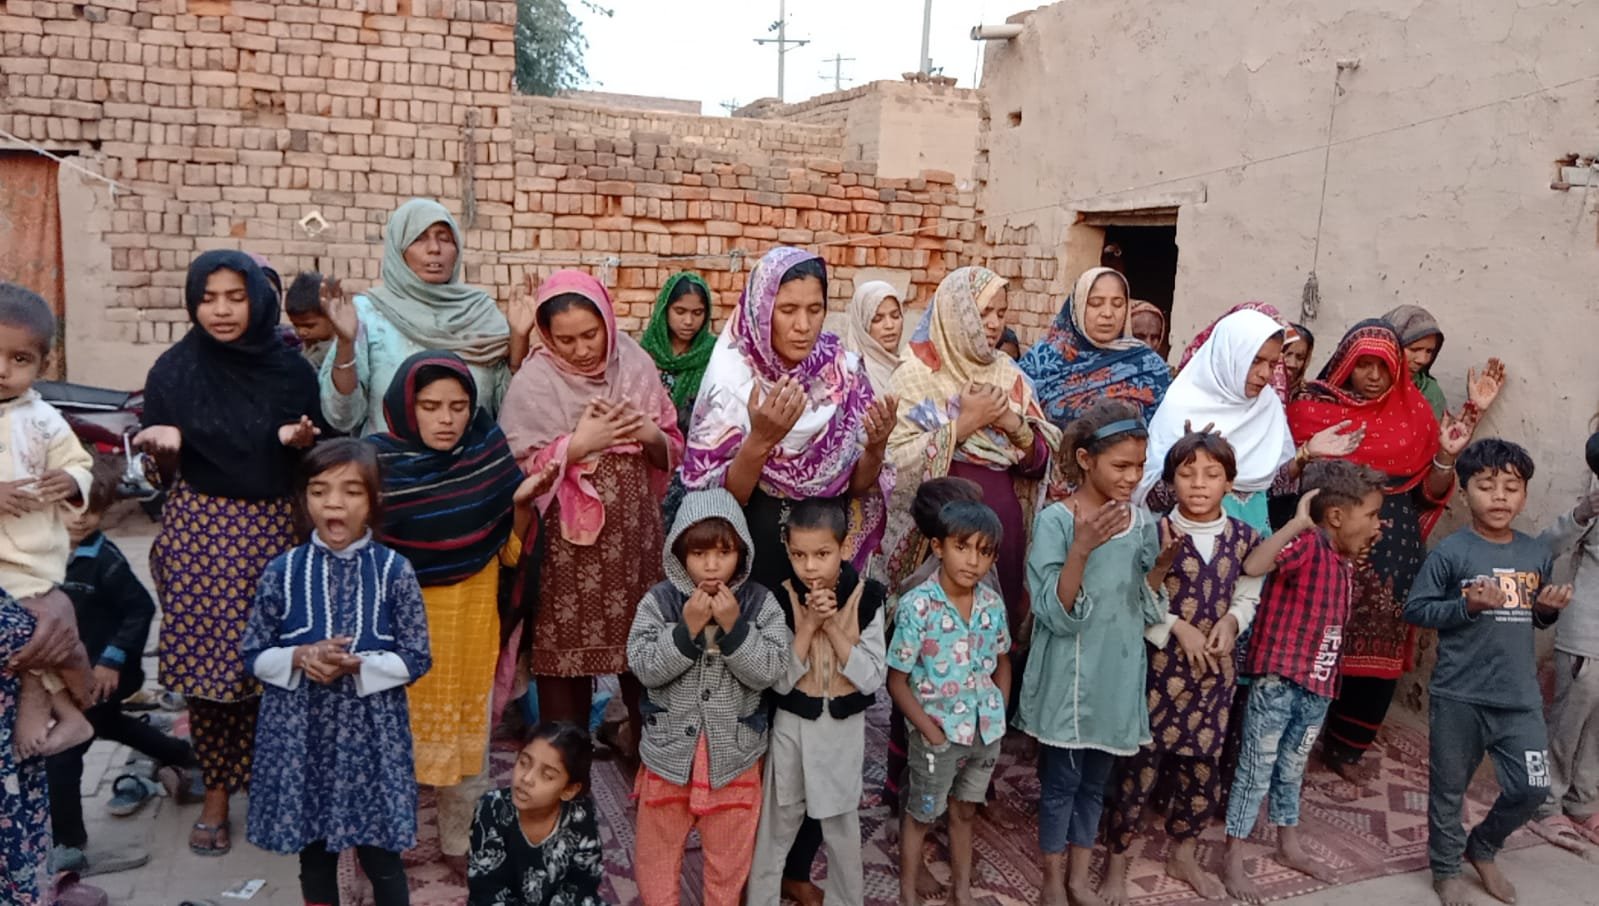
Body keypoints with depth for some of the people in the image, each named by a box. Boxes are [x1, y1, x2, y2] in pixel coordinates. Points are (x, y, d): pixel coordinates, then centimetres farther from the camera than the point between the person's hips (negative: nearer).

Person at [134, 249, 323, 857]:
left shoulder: (290, 368, 0)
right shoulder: (174, 369, 0)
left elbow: (315, 455, 6)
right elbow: (156, 456, 5)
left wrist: (301, 438, -15)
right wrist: (159, 439, -17)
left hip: (273, 526, 0)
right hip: (200, 526, 0)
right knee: (207, 660, -1)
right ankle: (216, 791, 15)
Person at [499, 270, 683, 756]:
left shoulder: (635, 365, 2)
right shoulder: (533, 383, -7)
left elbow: (672, 450, 8)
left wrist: (650, 435, -13)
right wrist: (578, 444, -17)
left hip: (633, 538, 3)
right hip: (566, 544, -3)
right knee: (566, 659, 5)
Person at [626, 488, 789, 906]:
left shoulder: (760, 602, -10)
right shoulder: (660, 600, -10)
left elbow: (768, 672, -15)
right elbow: (644, 667, -15)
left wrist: (733, 626, -25)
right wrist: (687, 628, -25)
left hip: (734, 749, 0)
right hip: (670, 747, 0)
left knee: (729, 849, 17)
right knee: (659, 843, 17)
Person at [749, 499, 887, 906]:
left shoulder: (866, 598, -11)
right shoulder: (780, 599, -12)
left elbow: (872, 680, -13)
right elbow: (779, 682, -14)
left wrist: (833, 628, -22)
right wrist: (808, 625, -24)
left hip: (845, 728, 1)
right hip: (792, 727, 0)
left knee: (842, 828, 17)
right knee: (775, 829, 12)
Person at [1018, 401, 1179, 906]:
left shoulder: (1143, 521, -1)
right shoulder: (1055, 521, -16)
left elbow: (1145, 610, 2)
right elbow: (1057, 615, -20)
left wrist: (1161, 566, -16)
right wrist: (1082, 550, -33)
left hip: (1118, 675, 5)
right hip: (1069, 676, -4)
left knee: (1096, 780, 18)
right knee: (1061, 779, 8)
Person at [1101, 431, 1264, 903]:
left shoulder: (1245, 539, 0)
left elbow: (1248, 597, 8)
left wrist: (1231, 622, -11)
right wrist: (1177, 627, -17)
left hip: (1215, 670, 4)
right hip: (1160, 666, -4)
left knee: (1203, 764, 15)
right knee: (1140, 763, 3)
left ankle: (1183, 856, 37)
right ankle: (1117, 862, 20)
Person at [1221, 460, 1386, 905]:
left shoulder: (1345, 562, 9)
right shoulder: (1306, 545, -17)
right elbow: (1251, 566, -38)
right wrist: (1298, 523, -37)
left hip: (1317, 687, 8)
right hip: (1276, 681, -8)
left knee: (1292, 769, 23)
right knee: (1255, 771, 3)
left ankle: (1290, 846, 40)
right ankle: (1234, 862, 14)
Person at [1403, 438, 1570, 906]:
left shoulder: (1537, 554, 5)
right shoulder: (1450, 552, -10)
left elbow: (1535, 615, 18)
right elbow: (1415, 610, -8)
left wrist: (1549, 609, -4)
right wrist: (1466, 605, -21)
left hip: (1521, 696, 4)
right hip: (1459, 696, -4)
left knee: (1532, 788, 7)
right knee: (1449, 789, 9)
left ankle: (1482, 847, 35)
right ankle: (1446, 868, 31)